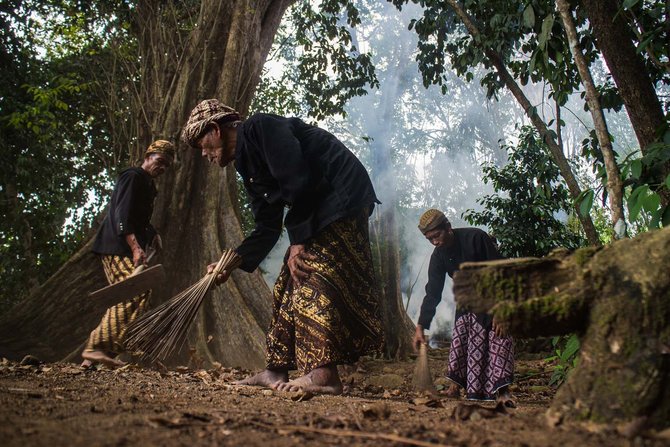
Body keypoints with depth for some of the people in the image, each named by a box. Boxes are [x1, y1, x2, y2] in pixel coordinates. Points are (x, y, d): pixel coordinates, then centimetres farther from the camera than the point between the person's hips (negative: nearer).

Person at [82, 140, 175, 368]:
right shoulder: (132, 177, -7)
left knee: (128, 298, 6)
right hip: (116, 247, -10)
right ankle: (97, 347, -22)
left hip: (129, 249, 10)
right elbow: (121, 215, -19)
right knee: (136, 293, -21)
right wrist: (136, 247, -29)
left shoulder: (148, 184, 24)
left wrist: (152, 235, 14)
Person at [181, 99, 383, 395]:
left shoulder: (260, 128, -11)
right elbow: (268, 228, 18)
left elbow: (298, 181, -22)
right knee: (289, 287, 8)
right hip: (319, 212, 10)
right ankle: (277, 371, 10)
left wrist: (298, 240, -19)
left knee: (315, 280, -19)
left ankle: (324, 374, -21)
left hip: (344, 197, -10)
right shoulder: (248, 164, 19)